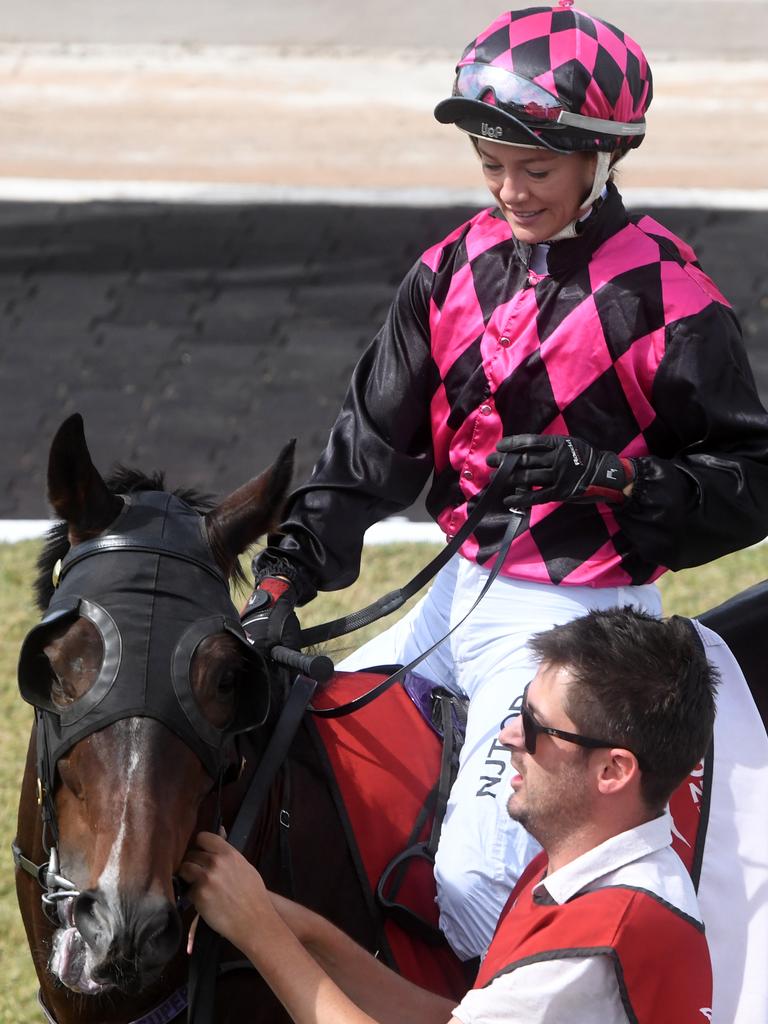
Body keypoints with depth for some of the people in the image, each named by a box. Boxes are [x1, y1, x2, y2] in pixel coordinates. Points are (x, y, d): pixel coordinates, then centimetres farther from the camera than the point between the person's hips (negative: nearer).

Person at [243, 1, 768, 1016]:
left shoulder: (665, 299, -15)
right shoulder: (459, 269, 2)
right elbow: (371, 442, 3)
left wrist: (603, 474, -24)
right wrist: (288, 574, -9)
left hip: (581, 612, -7)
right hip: (466, 588, 8)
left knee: (473, 875, -22)